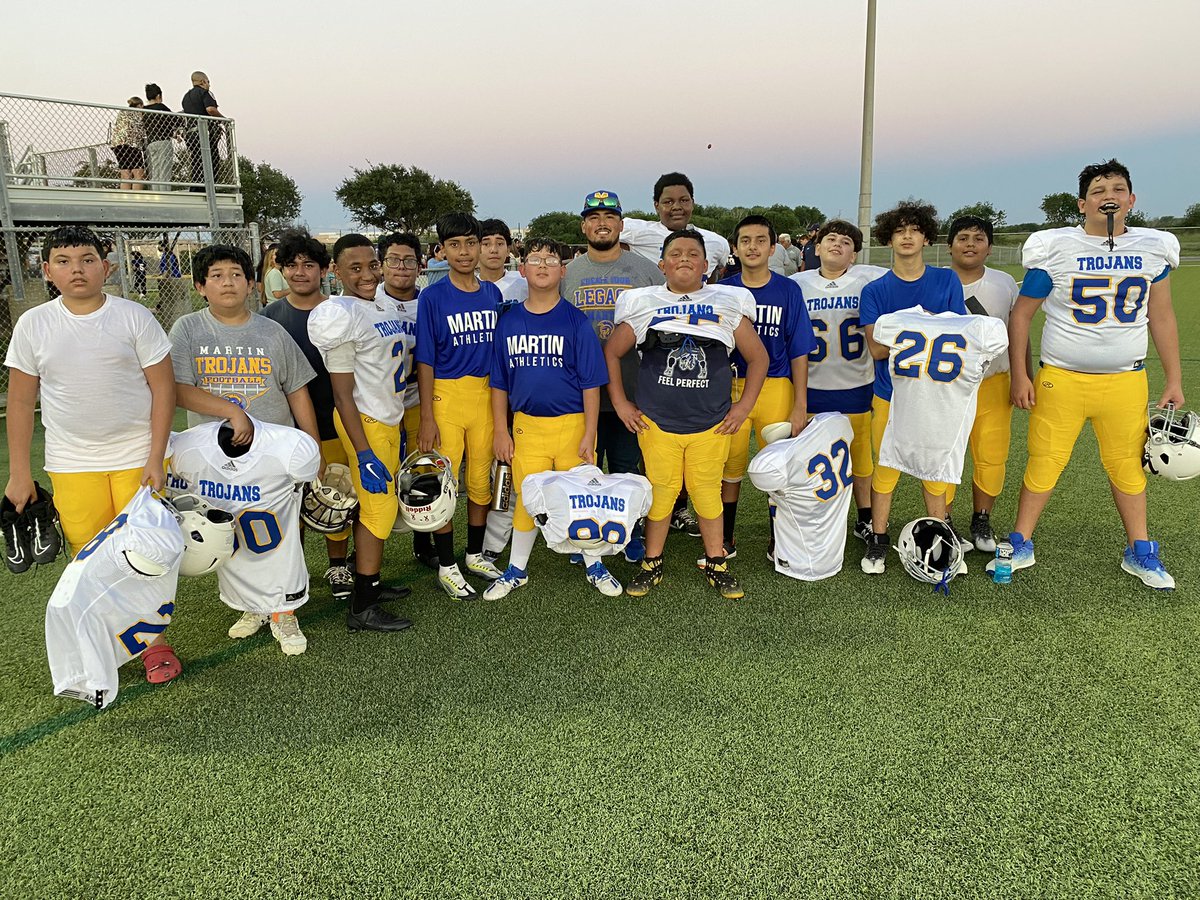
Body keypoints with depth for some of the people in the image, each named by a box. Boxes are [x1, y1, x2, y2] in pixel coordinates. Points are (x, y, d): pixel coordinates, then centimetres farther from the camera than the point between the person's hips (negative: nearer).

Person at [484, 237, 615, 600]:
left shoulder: (575, 321, -4)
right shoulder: (508, 321, 4)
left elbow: (591, 383, -5)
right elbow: (500, 382, 9)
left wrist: (589, 435, -9)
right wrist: (500, 431, 5)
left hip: (572, 423, -2)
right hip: (526, 424, 2)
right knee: (526, 498, 10)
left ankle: (594, 566, 27)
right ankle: (517, 570, 27)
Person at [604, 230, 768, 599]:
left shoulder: (728, 303, 3)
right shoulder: (644, 304, 2)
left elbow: (758, 356, 9)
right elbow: (611, 352, 9)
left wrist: (743, 406, 3)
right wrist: (620, 404, 4)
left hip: (712, 424, 0)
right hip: (657, 422, 0)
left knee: (708, 493, 7)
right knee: (660, 492, 7)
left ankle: (716, 564, 25)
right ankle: (652, 565, 24)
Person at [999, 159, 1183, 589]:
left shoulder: (1153, 249, 6)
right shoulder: (1056, 249, -5)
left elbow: (1162, 318, 12)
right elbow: (1021, 314, 0)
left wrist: (1174, 380, 11)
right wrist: (1019, 374, -5)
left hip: (1126, 381, 3)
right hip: (1061, 379, -3)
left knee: (1128, 465, 11)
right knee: (1044, 463, 3)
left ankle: (1139, 552, 26)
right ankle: (1021, 543, 18)